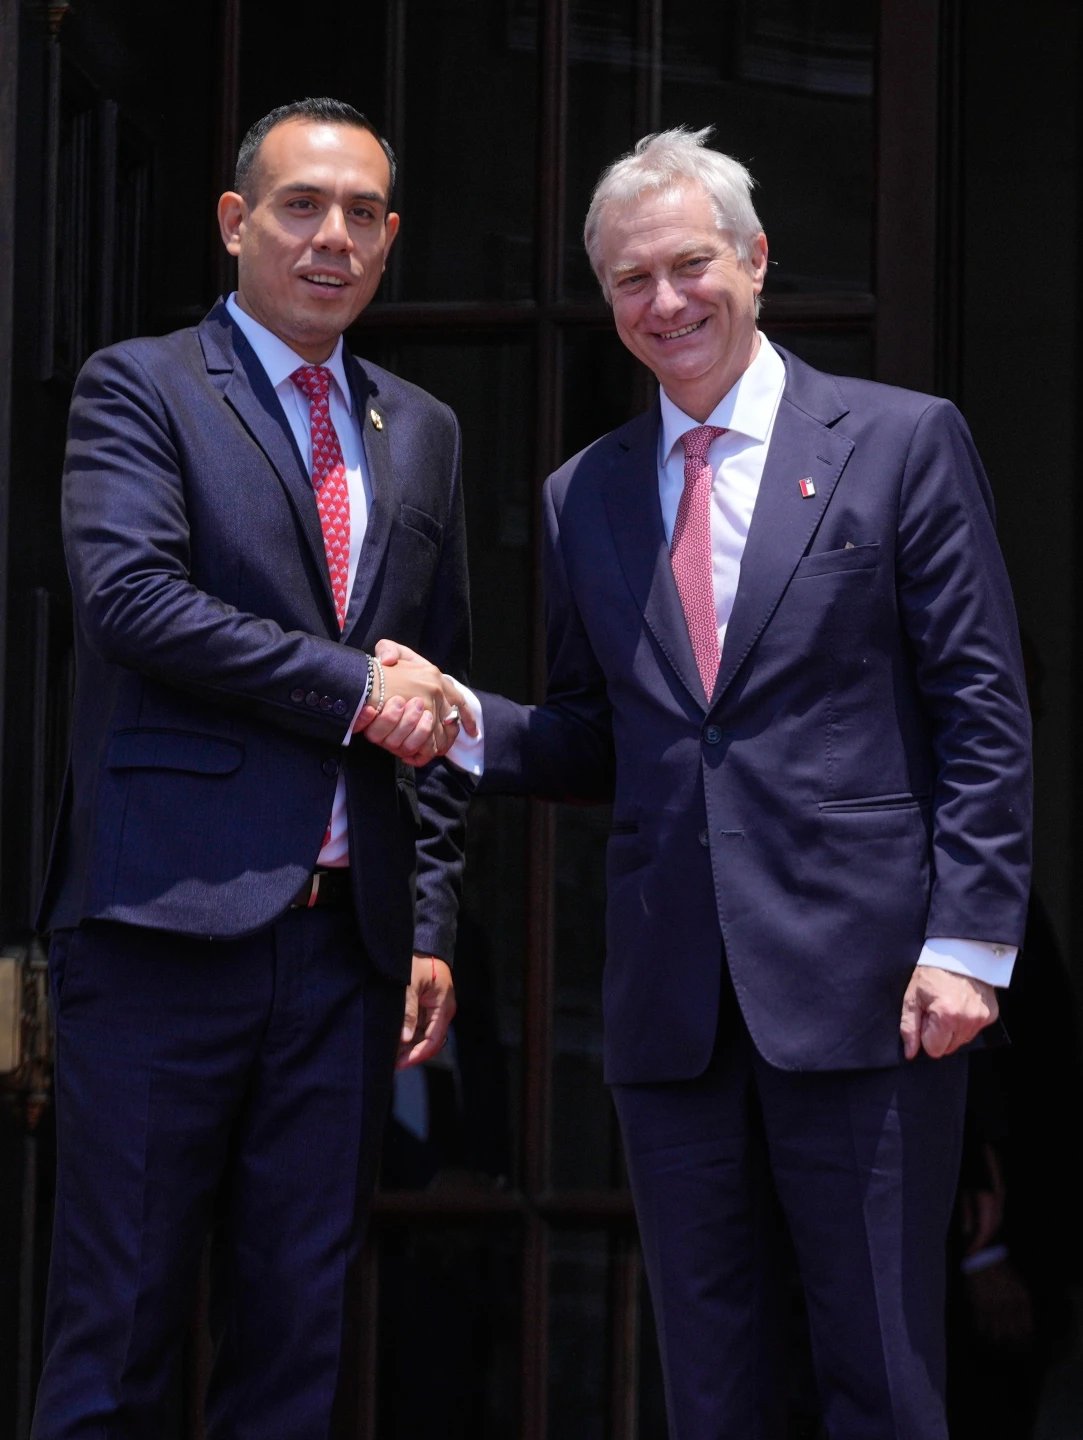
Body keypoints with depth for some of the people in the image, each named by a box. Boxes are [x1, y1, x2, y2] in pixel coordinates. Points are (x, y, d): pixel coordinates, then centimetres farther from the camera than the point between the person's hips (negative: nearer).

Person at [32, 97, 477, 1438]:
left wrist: (434, 924, 12)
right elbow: (132, 594, -15)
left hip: (347, 940, 5)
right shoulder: (138, 386, 2)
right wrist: (354, 688, -12)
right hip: (170, 923, -5)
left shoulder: (421, 433, 18)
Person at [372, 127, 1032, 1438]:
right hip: (670, 1006, 4)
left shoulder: (902, 442, 2)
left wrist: (968, 942, -10)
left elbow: (982, 711, -1)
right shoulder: (583, 496, 15)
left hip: (859, 980, -4)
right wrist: (464, 724, -2)